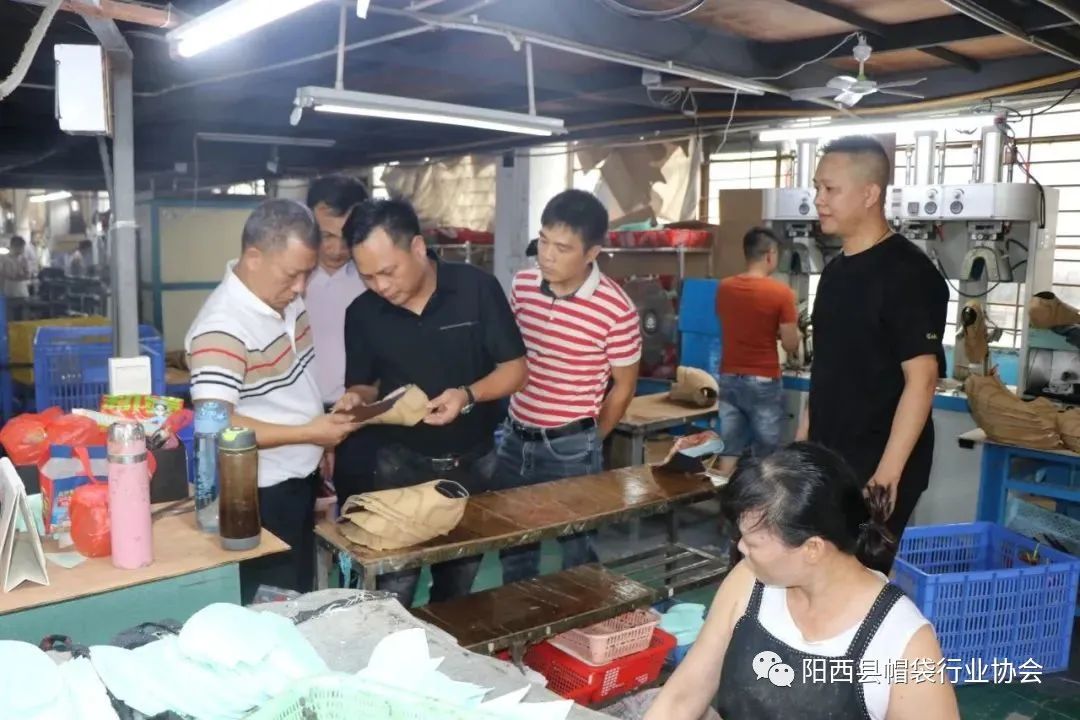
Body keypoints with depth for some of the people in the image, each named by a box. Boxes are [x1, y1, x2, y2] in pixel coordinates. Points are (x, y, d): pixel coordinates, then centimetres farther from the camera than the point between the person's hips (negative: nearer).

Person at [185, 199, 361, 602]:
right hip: (261, 497, -8)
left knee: (301, 598, 23)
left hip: (299, 482, 9)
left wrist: (322, 431, 7)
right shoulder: (222, 329, -27)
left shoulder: (286, 299, 0)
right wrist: (307, 434, -28)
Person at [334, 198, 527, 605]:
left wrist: (467, 395, -29)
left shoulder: (477, 289, -14)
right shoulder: (362, 313, -7)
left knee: (458, 585, 16)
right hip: (402, 464, 1)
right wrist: (357, 399, -18)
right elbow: (367, 384, 6)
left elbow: (515, 371, -10)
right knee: (392, 596, -1)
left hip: (474, 461, 0)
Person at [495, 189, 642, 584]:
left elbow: (623, 386, -5)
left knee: (576, 550, 10)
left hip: (571, 448, -5)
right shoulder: (522, 285, -2)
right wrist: (517, 424, 12)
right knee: (513, 545, 20)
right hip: (515, 439, 6)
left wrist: (589, 443, 4)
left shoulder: (616, 310, -18)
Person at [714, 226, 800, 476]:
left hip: (729, 379, 4)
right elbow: (791, 346, -8)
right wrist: (790, 328, 12)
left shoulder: (724, 288, 2)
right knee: (765, 456, 7)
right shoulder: (781, 293, -12)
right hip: (763, 382, -4)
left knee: (729, 451, 9)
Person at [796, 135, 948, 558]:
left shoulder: (909, 274, -15)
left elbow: (921, 379, -19)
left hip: (876, 467, -8)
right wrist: (802, 441, 15)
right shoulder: (836, 271, 10)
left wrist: (887, 474, -22)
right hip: (825, 461, 8)